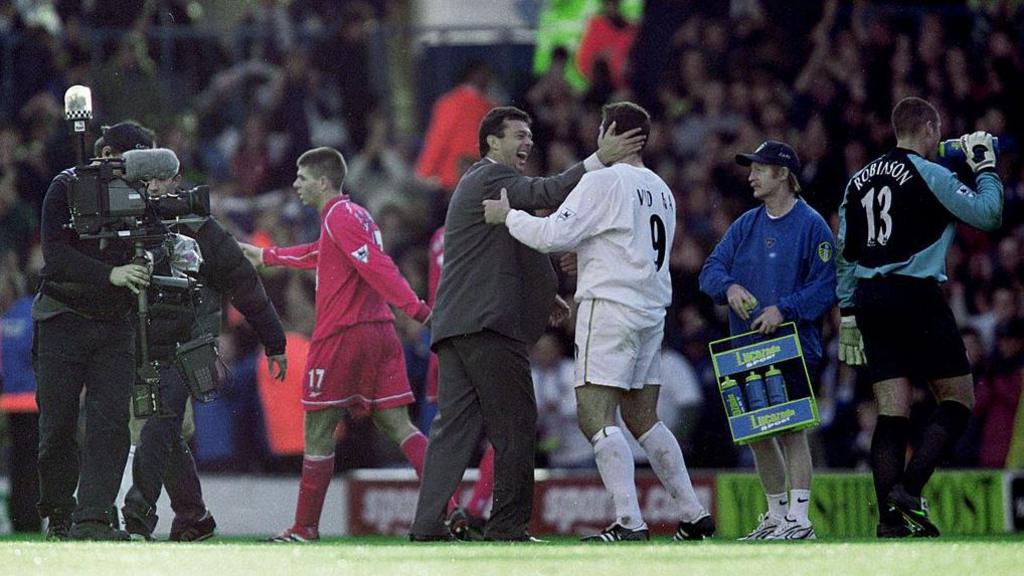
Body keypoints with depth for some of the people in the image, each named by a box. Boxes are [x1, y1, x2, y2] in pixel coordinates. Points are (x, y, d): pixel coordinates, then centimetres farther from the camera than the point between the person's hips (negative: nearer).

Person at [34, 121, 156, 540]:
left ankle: (92, 518, -14)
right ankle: (58, 514, 20)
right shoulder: (66, 189, -8)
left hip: (114, 325, 2)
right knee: (58, 426, 2)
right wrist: (111, 274, -29)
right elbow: (55, 257, -19)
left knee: (110, 423, -11)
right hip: (64, 321, -2)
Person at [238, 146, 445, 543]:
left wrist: (415, 308, -31)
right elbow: (320, 255, 40)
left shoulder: (339, 216, -9)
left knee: (317, 429, 2)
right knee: (396, 424, 0)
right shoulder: (355, 214, 20)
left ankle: (305, 527, 7)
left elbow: (377, 266, -21)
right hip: (380, 332, 8)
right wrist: (267, 256, 51)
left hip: (341, 336, -8)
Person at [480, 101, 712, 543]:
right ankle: (694, 515, 13)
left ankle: (629, 523, -20)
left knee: (595, 415, -10)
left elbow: (554, 235, -13)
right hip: (652, 311, 8)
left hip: (611, 307, -8)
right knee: (642, 419, 15)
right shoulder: (660, 190, 16)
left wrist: (508, 216, 1)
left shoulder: (603, 182, -9)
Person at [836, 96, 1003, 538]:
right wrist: (984, 165, 7)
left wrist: (848, 313, 22)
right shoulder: (928, 175, -6)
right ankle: (908, 489, -14)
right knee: (958, 400, 2)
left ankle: (890, 518, -2)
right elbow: (987, 213, -7)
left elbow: (845, 253, 17)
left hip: (868, 299, 7)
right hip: (917, 295, -7)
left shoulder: (860, 180, 15)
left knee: (892, 411, 5)